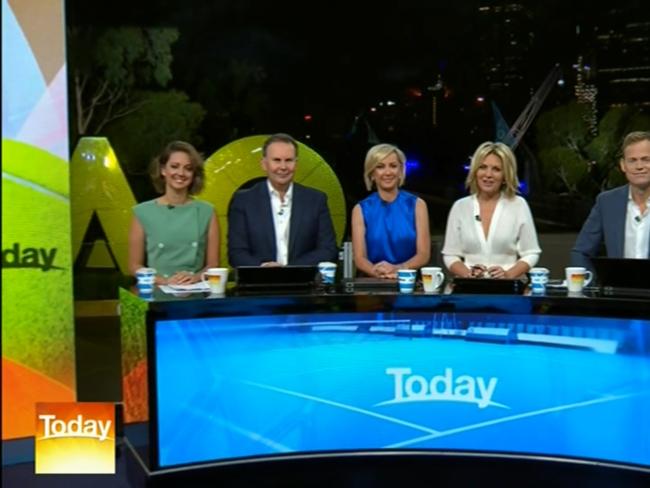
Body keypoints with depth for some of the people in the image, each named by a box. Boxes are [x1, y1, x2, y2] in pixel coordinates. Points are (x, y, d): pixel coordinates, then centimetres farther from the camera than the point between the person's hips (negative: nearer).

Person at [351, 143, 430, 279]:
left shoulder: (417, 205, 6)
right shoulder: (361, 209, 6)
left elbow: (423, 254, -1)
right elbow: (359, 258, -2)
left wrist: (397, 269, -20)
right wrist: (377, 271, -23)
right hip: (373, 282, 0)